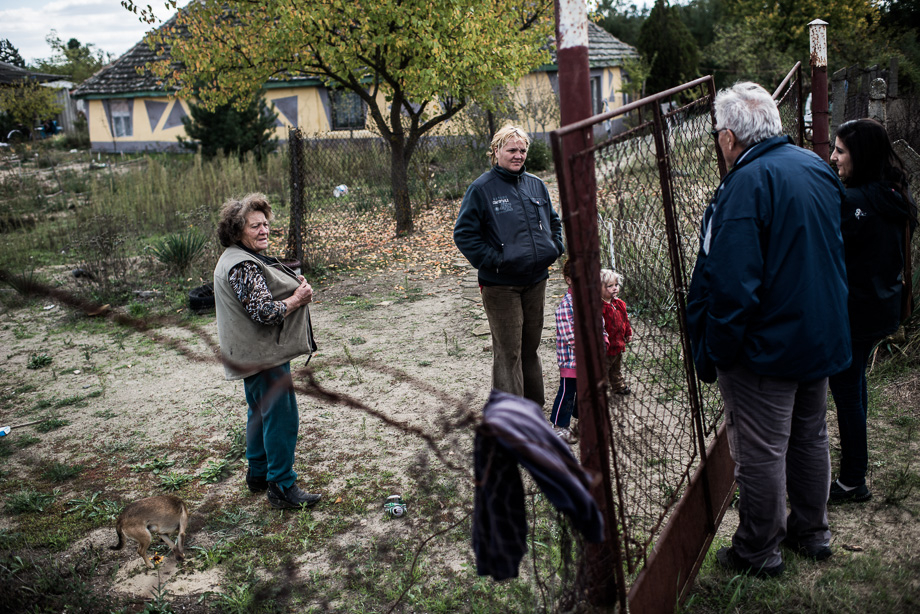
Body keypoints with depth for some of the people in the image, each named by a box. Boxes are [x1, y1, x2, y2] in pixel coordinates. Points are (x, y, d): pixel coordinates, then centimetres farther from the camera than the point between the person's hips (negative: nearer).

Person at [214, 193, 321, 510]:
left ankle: (258, 475, 35)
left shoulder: (234, 259, 13)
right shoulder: (244, 266, -22)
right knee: (281, 418, -4)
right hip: (264, 356, -11)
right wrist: (298, 298, -14)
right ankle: (281, 488, 4)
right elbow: (264, 312, -27)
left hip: (250, 356, 11)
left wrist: (292, 287, 9)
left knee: (260, 414, 22)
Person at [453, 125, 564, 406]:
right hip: (500, 285, -6)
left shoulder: (536, 185, 11)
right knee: (508, 351, -4)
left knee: (531, 346, 17)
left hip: (536, 280, 6)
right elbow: (464, 233, -8)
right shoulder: (481, 188, -7)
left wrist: (554, 249, 9)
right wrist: (492, 261, -15)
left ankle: (534, 406, 31)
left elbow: (554, 221, 25)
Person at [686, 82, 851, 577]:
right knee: (810, 438, 22)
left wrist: (711, 354, -18)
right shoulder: (818, 169, 4)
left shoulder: (747, 184, -23)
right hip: (823, 339, 9)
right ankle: (811, 532, 38)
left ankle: (758, 551, 21)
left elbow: (731, 284, -27)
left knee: (760, 452, 6)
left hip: (766, 348, -8)